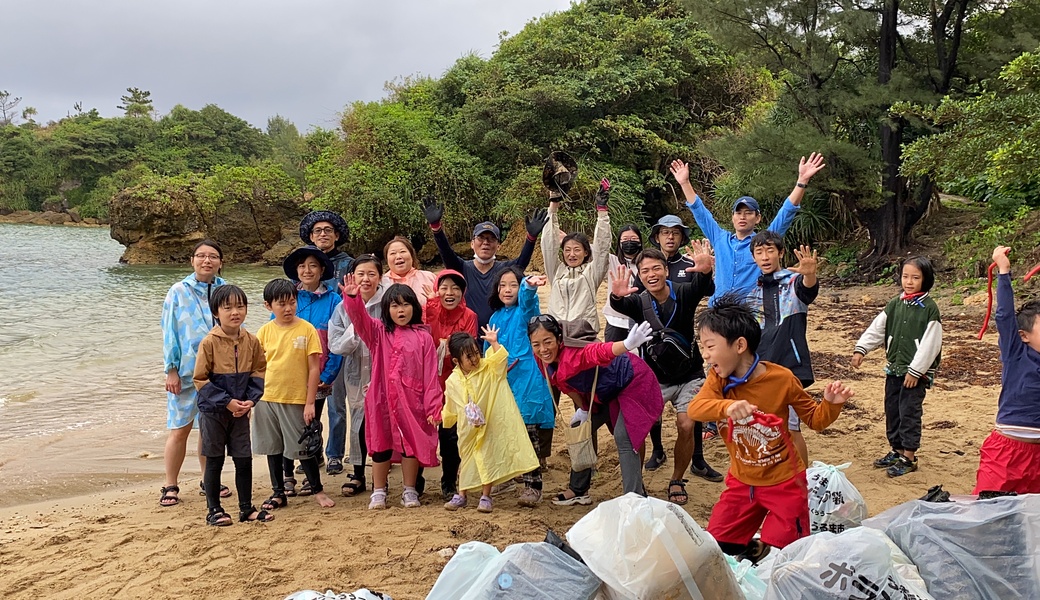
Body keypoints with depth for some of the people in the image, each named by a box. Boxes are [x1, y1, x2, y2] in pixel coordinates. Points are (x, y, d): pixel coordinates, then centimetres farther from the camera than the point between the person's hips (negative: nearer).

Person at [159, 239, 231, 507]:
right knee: (179, 430, -1)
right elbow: (170, 332, -2)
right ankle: (170, 487, 11)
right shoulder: (179, 292, -2)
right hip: (186, 372, -3)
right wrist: (171, 370, -7)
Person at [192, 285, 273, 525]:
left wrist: (251, 399, -9)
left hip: (241, 411, 4)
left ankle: (246, 508, 23)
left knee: (244, 460, 9)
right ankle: (214, 510, 19)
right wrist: (227, 401, -16)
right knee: (214, 461, 7)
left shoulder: (251, 342, -2)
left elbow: (258, 372, 7)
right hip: (213, 412, -4)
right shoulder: (209, 342, -14)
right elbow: (200, 379, -12)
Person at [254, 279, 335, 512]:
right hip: (267, 398, 3)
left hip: (296, 399, -3)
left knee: (303, 448, 4)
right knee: (272, 448, 13)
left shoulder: (306, 329, -7)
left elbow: (314, 368, -6)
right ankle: (278, 493, 27)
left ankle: (318, 490, 22)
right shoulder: (265, 331, 1)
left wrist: (310, 403, -8)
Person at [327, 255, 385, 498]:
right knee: (359, 423, 11)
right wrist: (355, 328, -21)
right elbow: (336, 346, -5)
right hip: (356, 375, 3)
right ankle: (358, 475, 28)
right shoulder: (344, 307, 0)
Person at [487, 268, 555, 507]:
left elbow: (527, 298, -25)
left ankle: (533, 485, 2)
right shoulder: (495, 318, 14)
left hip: (527, 383, -5)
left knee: (529, 435, -6)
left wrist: (530, 285, -47)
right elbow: (488, 353, 21)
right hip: (501, 384, 5)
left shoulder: (524, 311, 0)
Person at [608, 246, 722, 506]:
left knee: (686, 426, -11)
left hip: (689, 375, 0)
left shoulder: (684, 294, -12)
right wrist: (617, 296, -57)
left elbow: (701, 287, -34)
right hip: (654, 378, 1)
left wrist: (704, 271, -58)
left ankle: (677, 481, 12)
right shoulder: (639, 302, -11)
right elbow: (620, 306, -32)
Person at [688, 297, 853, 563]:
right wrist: (728, 406, -49)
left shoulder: (782, 379, -17)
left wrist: (831, 404, -26)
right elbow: (695, 408, -29)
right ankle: (754, 550, 32)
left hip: (783, 483, -3)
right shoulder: (719, 379, -9)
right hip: (742, 483, 4)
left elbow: (815, 419, -4)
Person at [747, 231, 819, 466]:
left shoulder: (794, 281, -6)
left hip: (789, 366, -5)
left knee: (791, 429, -2)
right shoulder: (752, 287, 9)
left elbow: (809, 288, -30)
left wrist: (809, 274, -52)